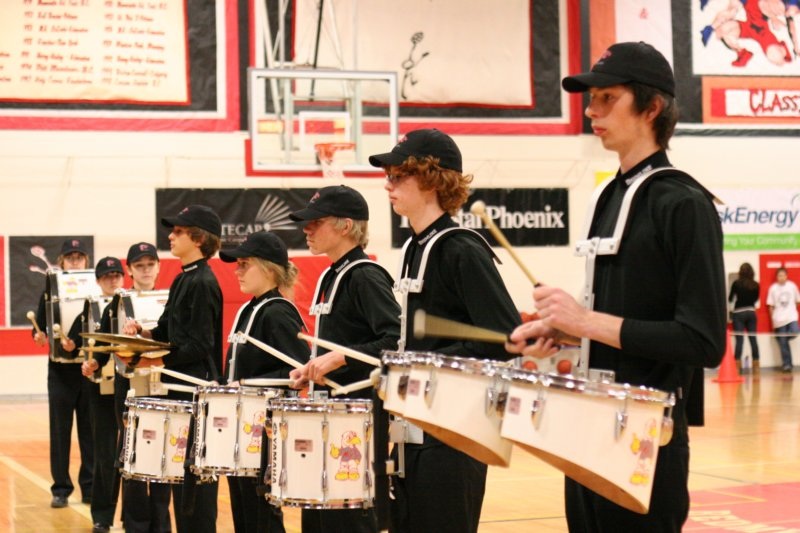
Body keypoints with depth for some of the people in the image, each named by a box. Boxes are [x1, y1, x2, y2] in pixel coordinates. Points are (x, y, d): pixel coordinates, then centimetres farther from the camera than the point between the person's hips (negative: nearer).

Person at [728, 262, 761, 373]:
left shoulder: (736, 283, -7)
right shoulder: (755, 285, 0)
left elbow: (730, 299, 1)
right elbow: (756, 299, 11)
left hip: (739, 313, -3)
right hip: (751, 313, 3)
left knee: (739, 340, -4)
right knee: (753, 339, 7)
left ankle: (738, 366, -7)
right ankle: (756, 366, 11)